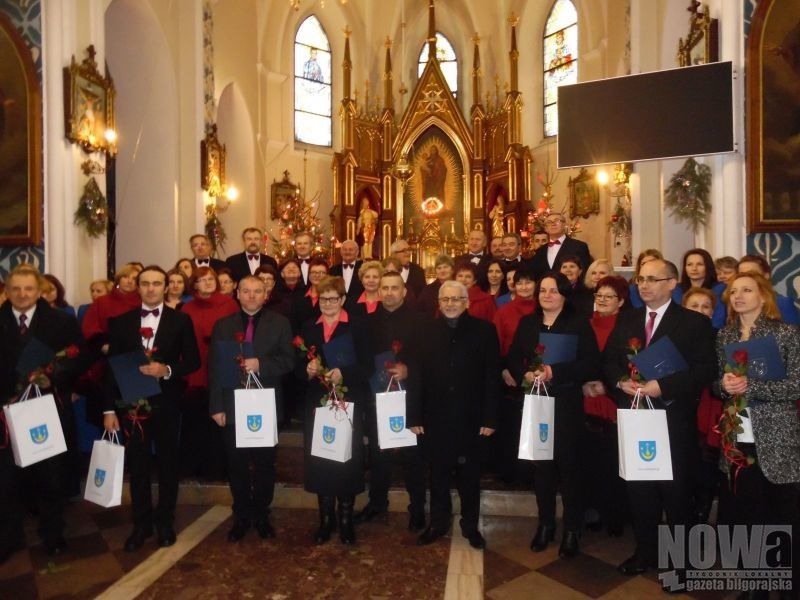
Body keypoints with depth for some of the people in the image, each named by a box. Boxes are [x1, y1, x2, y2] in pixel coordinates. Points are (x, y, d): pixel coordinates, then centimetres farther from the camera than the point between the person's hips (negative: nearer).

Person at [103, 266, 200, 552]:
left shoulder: (180, 320, -2)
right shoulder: (122, 321, 3)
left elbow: (193, 361, -3)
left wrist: (167, 370, -21)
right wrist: (110, 409, -2)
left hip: (166, 404, -1)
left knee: (167, 463, 11)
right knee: (137, 466, 11)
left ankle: (165, 522, 28)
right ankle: (141, 523, 27)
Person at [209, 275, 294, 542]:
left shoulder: (280, 323, 1)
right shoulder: (223, 325, 6)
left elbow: (288, 360, -5)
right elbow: (214, 367, 1)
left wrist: (260, 365, -22)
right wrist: (216, 406, -6)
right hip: (232, 405, 1)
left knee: (265, 464, 10)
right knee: (237, 465, 11)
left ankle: (261, 515, 28)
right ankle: (241, 516, 28)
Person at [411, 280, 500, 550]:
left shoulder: (484, 330, -4)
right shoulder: (427, 332, 0)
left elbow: (491, 376, -6)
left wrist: (490, 418, -9)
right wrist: (414, 416, -5)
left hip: (469, 418, -1)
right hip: (435, 417, 1)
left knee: (469, 474, 14)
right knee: (438, 473, 15)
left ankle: (470, 525, 33)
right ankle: (438, 523, 33)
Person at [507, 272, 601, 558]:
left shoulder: (579, 324, -4)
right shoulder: (527, 323, 8)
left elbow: (592, 365, -11)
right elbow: (513, 359, 8)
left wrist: (555, 372, -21)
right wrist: (525, 374, -12)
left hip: (566, 404, -3)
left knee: (568, 464, 6)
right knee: (540, 464, 11)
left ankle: (572, 529, 22)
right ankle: (545, 524, 27)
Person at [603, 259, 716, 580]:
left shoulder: (695, 322, -4)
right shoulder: (626, 319, 10)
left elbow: (705, 370, -12)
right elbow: (609, 360, 8)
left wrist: (663, 386, -22)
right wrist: (621, 382, -12)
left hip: (673, 419, -4)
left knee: (675, 489, 9)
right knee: (638, 488, 14)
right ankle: (645, 550, 32)